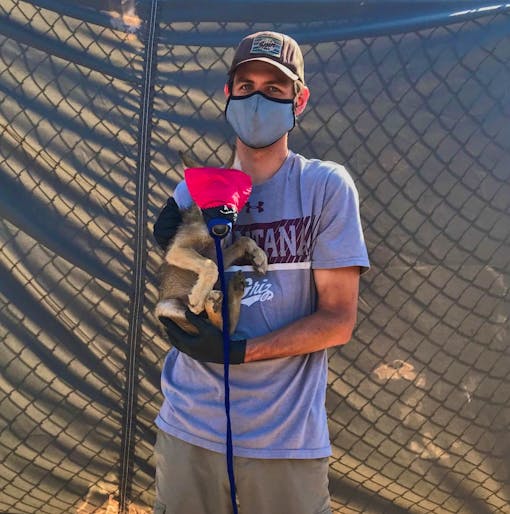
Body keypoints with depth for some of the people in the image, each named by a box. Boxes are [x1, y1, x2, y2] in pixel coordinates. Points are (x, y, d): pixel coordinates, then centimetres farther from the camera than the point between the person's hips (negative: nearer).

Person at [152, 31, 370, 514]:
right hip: (188, 431, 3)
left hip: (287, 441, -2)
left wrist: (237, 351, -16)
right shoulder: (191, 193, 3)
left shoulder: (326, 186, -6)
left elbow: (338, 321, -8)